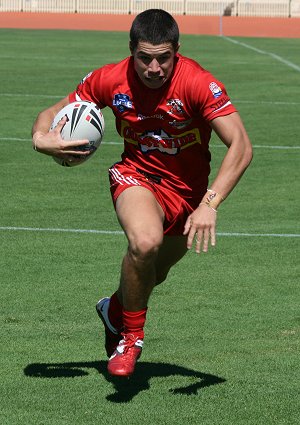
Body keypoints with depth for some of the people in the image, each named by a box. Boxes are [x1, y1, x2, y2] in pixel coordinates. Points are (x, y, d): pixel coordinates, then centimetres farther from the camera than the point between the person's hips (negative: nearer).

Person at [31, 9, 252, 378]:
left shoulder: (198, 83, -26)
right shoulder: (110, 80, -17)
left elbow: (240, 146, -31)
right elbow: (54, 112, -2)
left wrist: (209, 204, -42)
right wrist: (41, 137, -27)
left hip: (188, 191, 1)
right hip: (136, 176, -1)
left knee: (152, 274, 19)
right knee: (145, 242, -33)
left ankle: (115, 309, 56)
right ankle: (130, 337, -12)